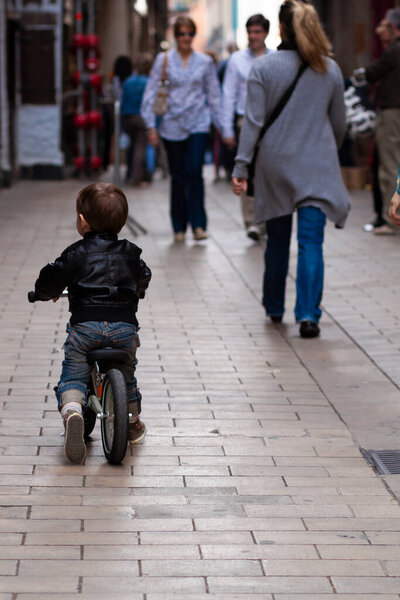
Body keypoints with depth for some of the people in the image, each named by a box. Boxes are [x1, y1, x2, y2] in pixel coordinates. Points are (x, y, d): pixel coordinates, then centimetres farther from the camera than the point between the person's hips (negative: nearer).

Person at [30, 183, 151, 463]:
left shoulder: (76, 254, -2)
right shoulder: (130, 253, 11)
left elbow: (50, 280, -3)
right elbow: (143, 279, 28)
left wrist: (46, 292, 21)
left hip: (85, 324, -3)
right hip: (125, 325, 3)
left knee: (73, 375, 7)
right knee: (126, 373, 24)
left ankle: (71, 409, -22)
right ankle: (133, 423, 32)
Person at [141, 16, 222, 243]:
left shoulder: (205, 62, 6)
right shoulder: (164, 60, 2)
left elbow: (214, 95, 12)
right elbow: (151, 93, 2)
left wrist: (221, 125, 11)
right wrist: (151, 126, -3)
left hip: (198, 124, 0)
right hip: (172, 126, 0)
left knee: (195, 172, -15)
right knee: (178, 177, 5)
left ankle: (198, 224, -11)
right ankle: (179, 227, 15)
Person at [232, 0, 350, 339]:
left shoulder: (264, 67, -5)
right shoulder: (330, 69, 2)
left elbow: (254, 121, -9)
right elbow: (339, 123, 11)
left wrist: (241, 167, -6)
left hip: (275, 165, 0)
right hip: (317, 166, 0)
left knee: (277, 240, 15)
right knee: (311, 241, -3)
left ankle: (274, 308, 29)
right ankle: (308, 314, -15)